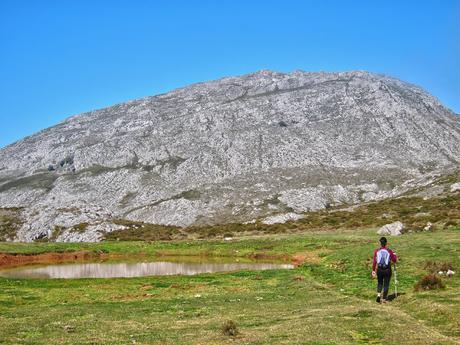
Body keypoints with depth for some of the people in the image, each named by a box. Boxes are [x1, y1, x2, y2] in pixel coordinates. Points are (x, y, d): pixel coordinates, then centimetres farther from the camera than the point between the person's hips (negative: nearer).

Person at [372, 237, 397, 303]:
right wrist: (395, 255, 22)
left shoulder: (377, 251, -7)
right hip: (387, 270, -1)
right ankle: (384, 298, 15)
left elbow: (374, 261, -6)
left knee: (380, 283, 20)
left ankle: (379, 294, -1)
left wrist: (373, 270, 2)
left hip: (379, 270, 1)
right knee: (386, 284, 12)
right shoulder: (389, 251, -9)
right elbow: (394, 260, 1)